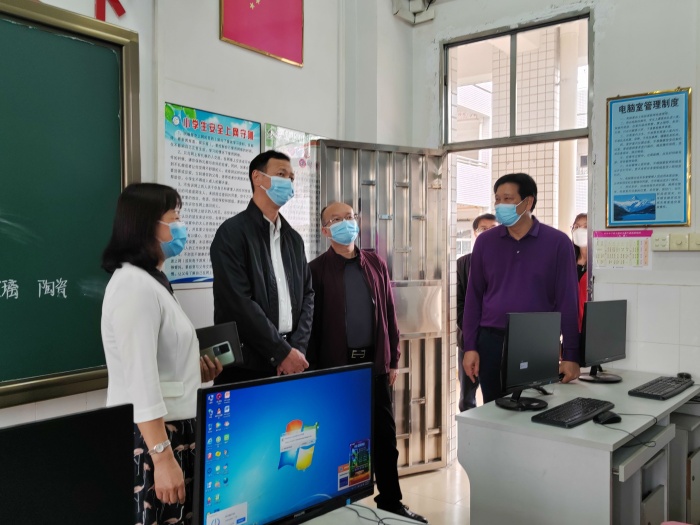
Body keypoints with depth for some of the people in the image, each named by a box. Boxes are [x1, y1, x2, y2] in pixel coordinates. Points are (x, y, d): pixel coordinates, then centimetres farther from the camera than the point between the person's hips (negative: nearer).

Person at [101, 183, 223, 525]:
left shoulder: (151, 281, 16)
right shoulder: (135, 284, -16)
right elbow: (140, 380, -23)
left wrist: (194, 372, 7)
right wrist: (162, 457, -25)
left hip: (172, 430, 9)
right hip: (151, 437, -9)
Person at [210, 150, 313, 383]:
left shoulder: (293, 238, 13)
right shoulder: (232, 232, -7)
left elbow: (307, 294, 9)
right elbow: (239, 302, -15)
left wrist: (297, 348, -5)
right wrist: (282, 352, -14)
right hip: (246, 364, -5)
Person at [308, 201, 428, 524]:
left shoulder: (376, 264, 8)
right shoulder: (317, 269, -4)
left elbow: (389, 313, 10)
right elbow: (312, 321, -4)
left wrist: (393, 359, 7)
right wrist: (315, 369, -6)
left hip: (375, 361, 4)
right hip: (336, 364, -3)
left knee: (385, 434, 10)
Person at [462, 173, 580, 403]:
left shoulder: (557, 242, -3)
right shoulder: (485, 241, 3)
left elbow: (567, 301, -4)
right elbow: (474, 296, 5)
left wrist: (570, 355, -6)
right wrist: (470, 347, 0)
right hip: (491, 343, 2)